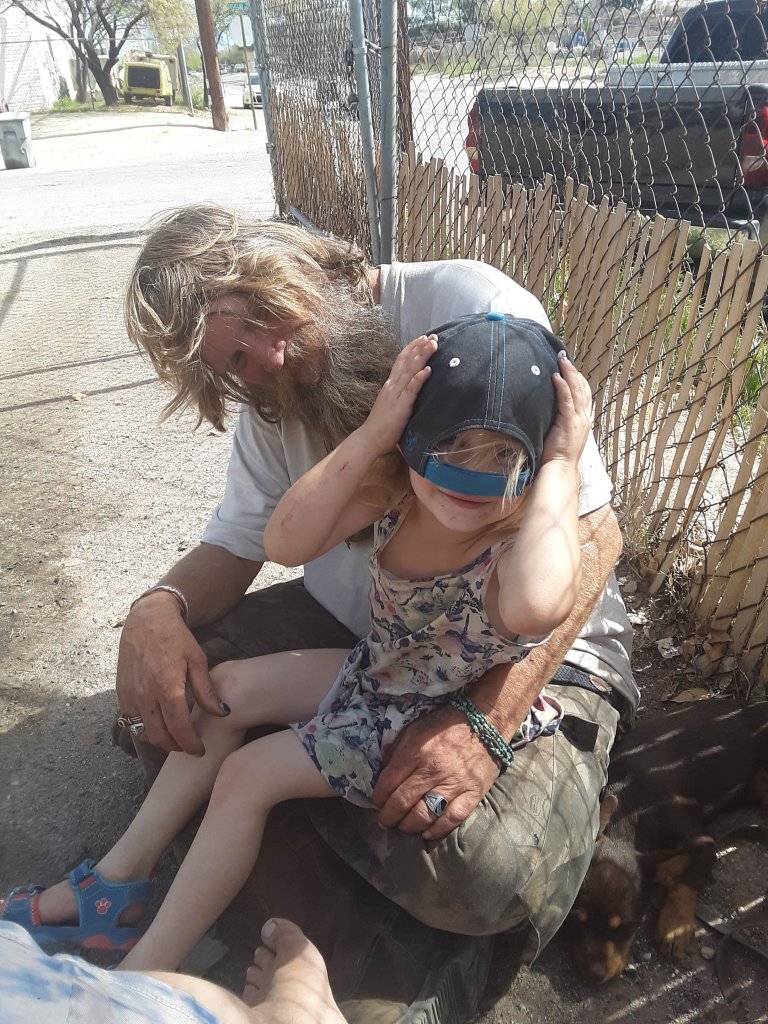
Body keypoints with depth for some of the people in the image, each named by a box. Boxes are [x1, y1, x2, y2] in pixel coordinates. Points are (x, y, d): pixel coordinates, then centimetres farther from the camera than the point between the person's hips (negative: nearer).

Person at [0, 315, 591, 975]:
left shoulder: (533, 533, -32)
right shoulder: (394, 489, -16)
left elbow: (535, 609, -57)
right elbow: (286, 543, -28)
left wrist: (562, 466, -45)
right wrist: (371, 434, -35)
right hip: (376, 672, 7)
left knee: (248, 775, -9)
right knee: (230, 687, 6)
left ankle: (143, 975, 13)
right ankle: (118, 879, 20)